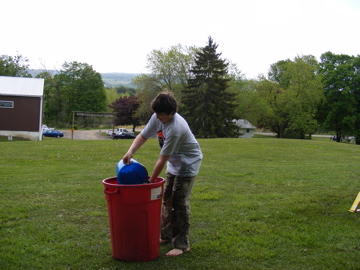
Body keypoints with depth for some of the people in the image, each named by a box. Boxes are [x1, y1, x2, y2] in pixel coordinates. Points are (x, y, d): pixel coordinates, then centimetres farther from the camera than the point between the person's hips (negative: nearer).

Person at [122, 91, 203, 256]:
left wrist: (152, 180, -20)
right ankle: (166, 236, 28)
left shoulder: (175, 129, -34)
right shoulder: (157, 118, -11)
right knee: (167, 200, 14)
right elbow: (143, 136, -2)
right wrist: (130, 152, -20)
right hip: (174, 164, 9)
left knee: (179, 203, -8)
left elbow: (162, 159, -28)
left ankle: (182, 245, 2)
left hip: (188, 165, -9)